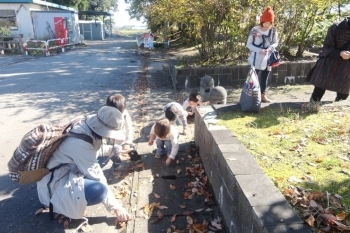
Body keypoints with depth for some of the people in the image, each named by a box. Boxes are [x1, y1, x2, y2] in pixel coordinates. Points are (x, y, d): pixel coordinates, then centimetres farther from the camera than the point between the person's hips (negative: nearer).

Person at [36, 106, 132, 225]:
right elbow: (96, 177, -27)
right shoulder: (80, 143, -32)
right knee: (100, 190, -30)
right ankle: (57, 204, -5)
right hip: (54, 187, -9)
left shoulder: (87, 128, -7)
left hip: (67, 172, 9)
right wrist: (115, 207, -20)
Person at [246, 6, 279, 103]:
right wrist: (259, 50, -21)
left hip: (267, 59, 4)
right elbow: (249, 44, -8)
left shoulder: (273, 30, -2)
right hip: (256, 59, -4)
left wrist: (270, 48, -15)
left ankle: (263, 95, 26)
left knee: (264, 78, 13)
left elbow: (275, 43, 7)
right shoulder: (254, 30, -12)